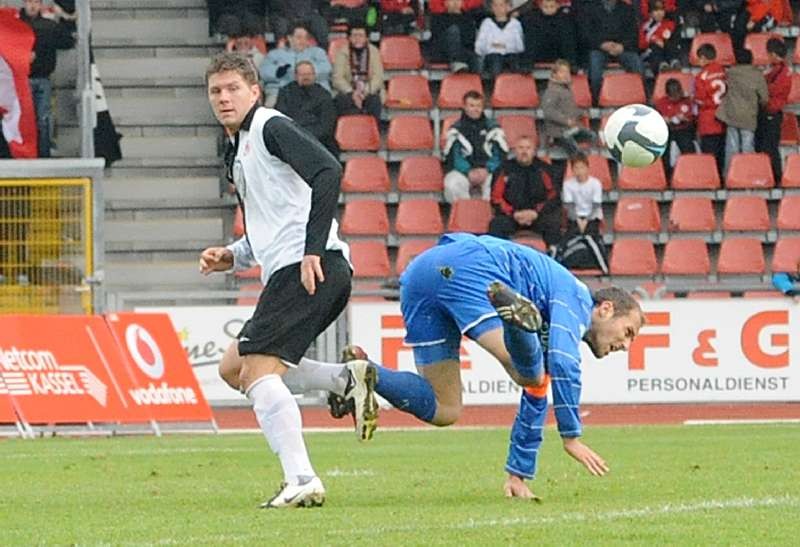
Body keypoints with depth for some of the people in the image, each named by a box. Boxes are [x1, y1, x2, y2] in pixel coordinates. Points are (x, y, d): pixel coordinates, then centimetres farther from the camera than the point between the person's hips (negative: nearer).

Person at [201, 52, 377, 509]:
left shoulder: (270, 127, -4)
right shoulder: (239, 151, 26)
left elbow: (328, 171, -19)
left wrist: (313, 251, -23)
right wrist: (232, 257, 17)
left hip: (312, 269, -10)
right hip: (288, 274, 10)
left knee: (258, 372, -17)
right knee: (233, 369, 14)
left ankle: (302, 481, -24)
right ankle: (347, 380, 7)